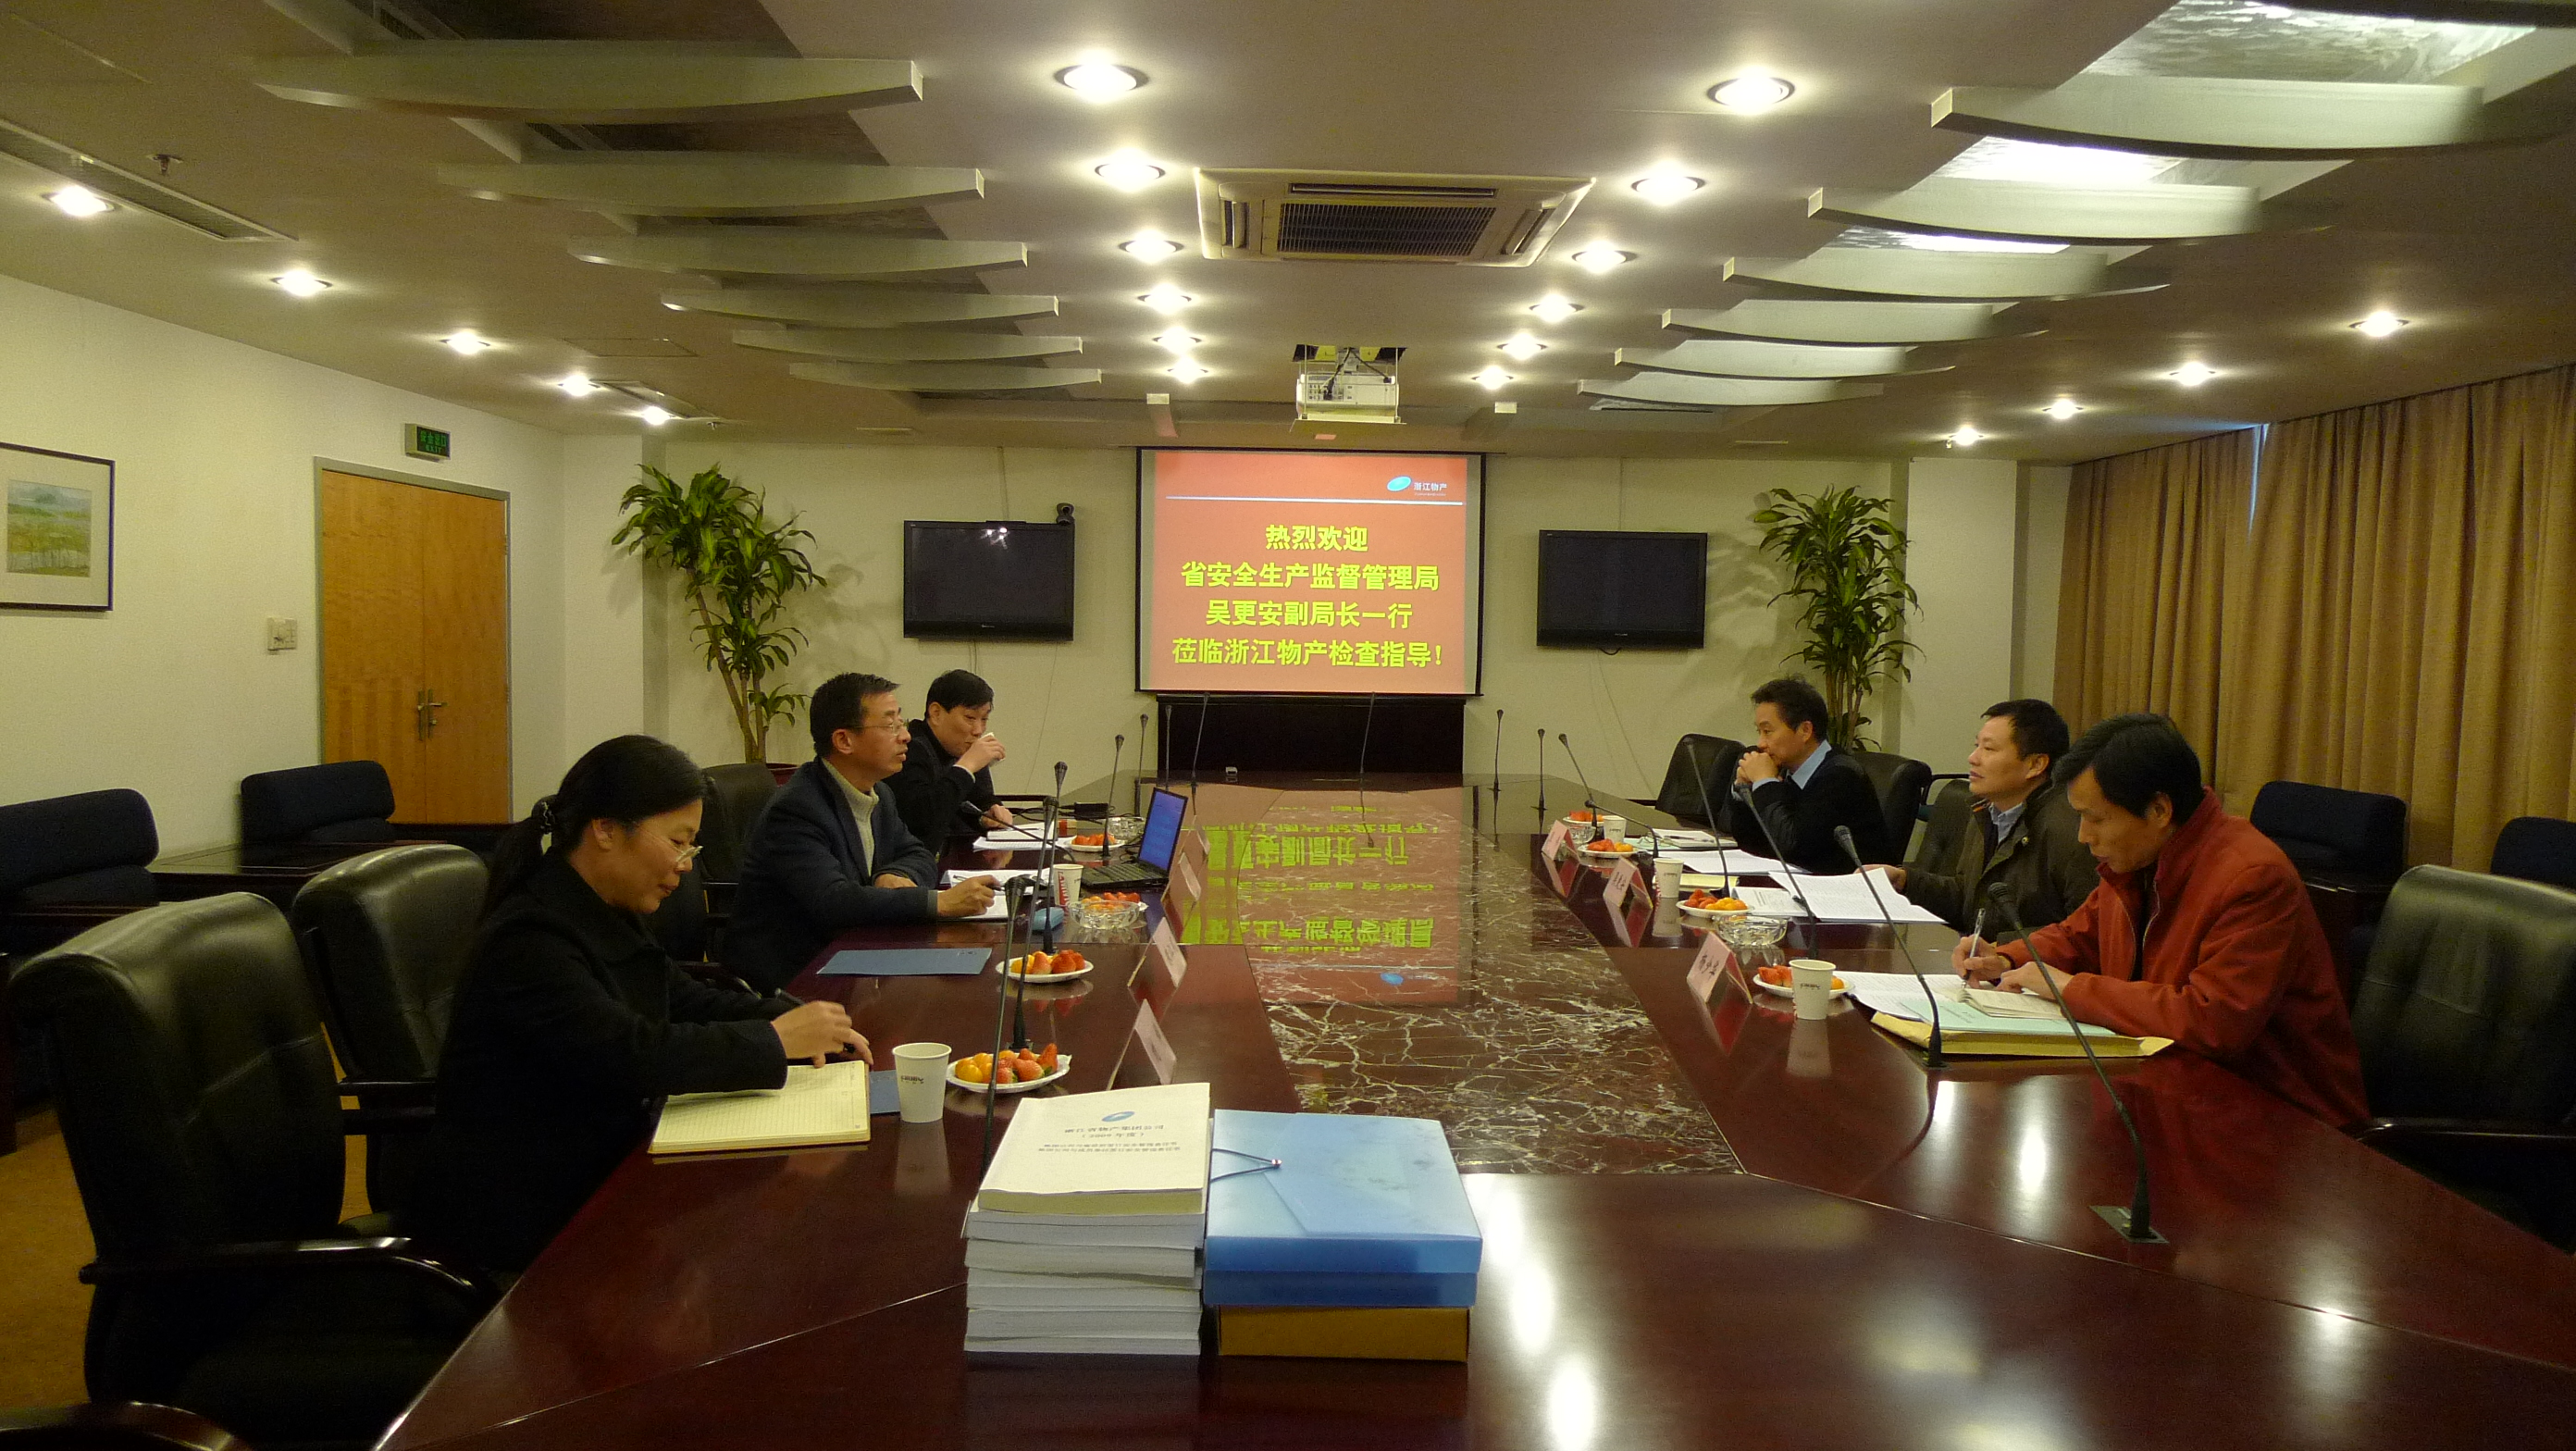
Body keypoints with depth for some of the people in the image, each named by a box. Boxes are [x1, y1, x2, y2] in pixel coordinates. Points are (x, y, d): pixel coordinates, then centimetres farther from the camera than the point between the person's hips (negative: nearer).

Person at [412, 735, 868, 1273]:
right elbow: (629, 1054, -31)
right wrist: (774, 1040, -22)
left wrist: (793, 1017, -5)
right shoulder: (529, 940, -22)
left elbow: (686, 999, 12)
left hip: (594, 1166, 9)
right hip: (523, 1215, -9)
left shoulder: (606, 917, 8)